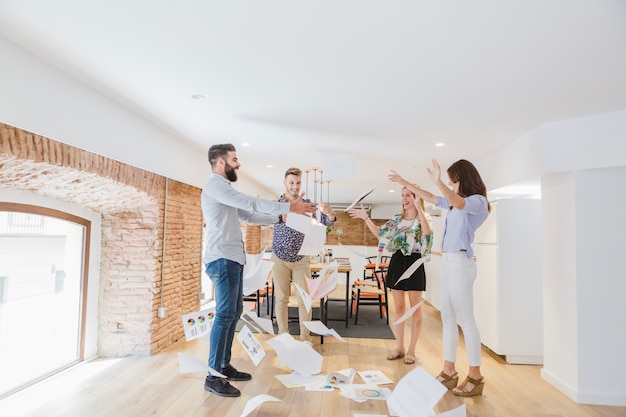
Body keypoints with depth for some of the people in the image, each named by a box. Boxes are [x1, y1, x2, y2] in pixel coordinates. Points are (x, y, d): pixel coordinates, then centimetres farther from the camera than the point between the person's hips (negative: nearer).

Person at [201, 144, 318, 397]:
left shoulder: (224, 188, 22)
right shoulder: (215, 185, -10)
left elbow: (248, 215, 21)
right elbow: (251, 204, -19)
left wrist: (280, 217, 13)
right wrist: (288, 208, -17)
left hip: (232, 259, 10)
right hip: (222, 260, -10)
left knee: (234, 312, 12)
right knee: (225, 314, -9)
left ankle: (224, 366, 22)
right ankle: (213, 377, -1)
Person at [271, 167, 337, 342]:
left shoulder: (307, 204, 0)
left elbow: (326, 222, -7)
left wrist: (329, 213, -32)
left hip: (301, 259, 1)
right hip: (280, 258, -1)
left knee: (304, 299, 2)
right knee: (281, 299, 5)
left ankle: (305, 338, 14)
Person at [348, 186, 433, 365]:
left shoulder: (421, 219, -3)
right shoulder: (397, 219, 12)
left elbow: (427, 232, -26)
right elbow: (379, 233, 7)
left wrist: (418, 207, -32)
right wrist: (366, 218, -2)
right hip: (397, 262, 5)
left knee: (415, 308, 4)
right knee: (399, 308, 11)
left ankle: (411, 350, 13)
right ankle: (399, 347, 21)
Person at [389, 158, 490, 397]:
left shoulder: (478, 201, -7)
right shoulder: (456, 202, 17)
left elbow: (458, 204, -30)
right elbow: (430, 198, 27)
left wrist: (438, 182, -43)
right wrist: (405, 183, 27)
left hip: (461, 263, -9)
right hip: (448, 262, 9)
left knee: (466, 320, -4)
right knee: (448, 319, 10)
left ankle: (475, 377, 6)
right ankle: (449, 371, 17)